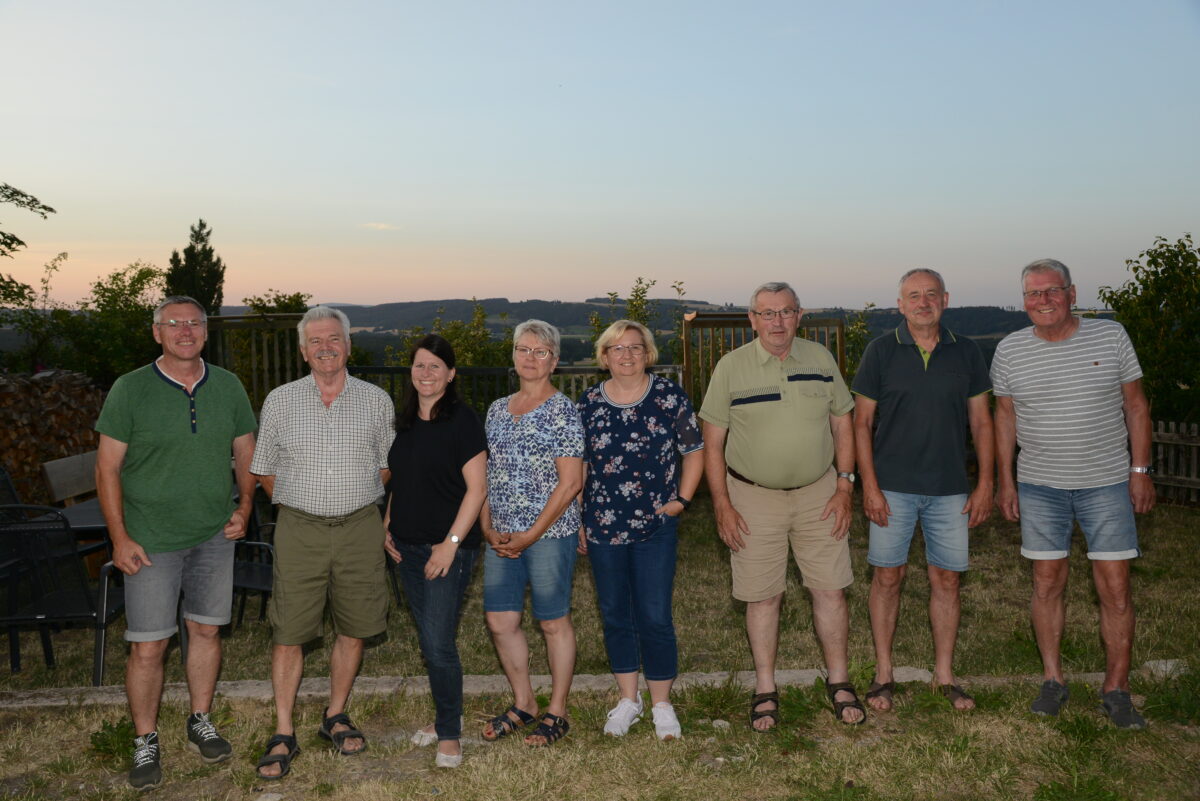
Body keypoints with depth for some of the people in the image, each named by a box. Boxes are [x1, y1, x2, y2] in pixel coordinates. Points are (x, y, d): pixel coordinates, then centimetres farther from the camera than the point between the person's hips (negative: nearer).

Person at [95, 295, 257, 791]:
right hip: (151, 541, -3)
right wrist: (119, 537, -10)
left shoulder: (228, 387, 3)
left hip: (215, 536, 3)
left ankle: (200, 724, 31)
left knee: (206, 630, 13)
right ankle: (145, 743, 18)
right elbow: (107, 467, -6)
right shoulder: (130, 390, -7)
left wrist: (244, 506, 0)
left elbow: (245, 452, 13)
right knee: (148, 648, 0)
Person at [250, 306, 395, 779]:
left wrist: (358, 498, 6)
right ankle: (283, 734, 12)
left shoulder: (376, 400, 4)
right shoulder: (279, 401, 3)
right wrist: (298, 504, 7)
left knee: (354, 628, 8)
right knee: (289, 631, -1)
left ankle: (335, 717, 27)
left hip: (359, 530, 1)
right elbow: (265, 470, 11)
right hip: (299, 530, -1)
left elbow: (387, 463, 13)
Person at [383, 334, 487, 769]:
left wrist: (452, 543, -18)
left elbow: (477, 488, -13)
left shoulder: (462, 420, -10)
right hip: (407, 546, 7)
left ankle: (449, 734, 9)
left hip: (448, 547, -7)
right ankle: (447, 716, 30)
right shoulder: (404, 421, 11)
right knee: (428, 640, 14)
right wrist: (388, 527, 10)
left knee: (439, 642, -7)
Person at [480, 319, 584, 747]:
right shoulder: (497, 410, 11)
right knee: (500, 619, 8)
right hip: (501, 536, 6)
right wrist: (488, 528, 2)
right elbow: (484, 475, 14)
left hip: (550, 533, -6)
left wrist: (532, 534, -14)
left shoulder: (563, 411, -7)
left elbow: (570, 483, -12)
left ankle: (557, 711, 20)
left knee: (554, 621, 5)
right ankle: (523, 703, 28)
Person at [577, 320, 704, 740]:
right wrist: (577, 520, 8)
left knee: (655, 617, 0)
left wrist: (681, 500, -4)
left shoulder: (669, 397, -3)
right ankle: (628, 700, 27)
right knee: (615, 615, 11)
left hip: (656, 528, -2)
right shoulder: (588, 403, 3)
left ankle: (661, 703, 18)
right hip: (603, 528, 3)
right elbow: (578, 466, 10)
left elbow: (694, 452, 4)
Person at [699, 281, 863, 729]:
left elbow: (842, 425, 9)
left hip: (818, 494, 2)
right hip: (753, 498, -2)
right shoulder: (731, 367, -5)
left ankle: (838, 682, 23)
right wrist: (722, 505, -7)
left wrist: (844, 486, 0)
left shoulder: (820, 360, 2)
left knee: (830, 590, 5)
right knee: (763, 596, 6)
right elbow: (712, 443, -3)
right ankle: (765, 690, 21)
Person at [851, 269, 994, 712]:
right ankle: (883, 673, 17)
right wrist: (869, 486, -7)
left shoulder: (966, 352, 5)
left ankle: (944, 674, 22)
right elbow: (861, 421, -1)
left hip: (950, 489, 2)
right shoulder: (881, 351, -1)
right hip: (893, 486, -2)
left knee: (946, 579, 7)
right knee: (887, 576, 3)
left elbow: (981, 421, 9)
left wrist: (985, 484, 2)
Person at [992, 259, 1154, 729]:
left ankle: (1116, 690, 13)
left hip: (1107, 483, -1)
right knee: (1047, 583, 6)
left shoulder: (1110, 336, -2)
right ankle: (1053, 679, 20)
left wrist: (1141, 470, -1)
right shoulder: (1010, 350, 1)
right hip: (1040, 487, 1)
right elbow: (1005, 417, 8)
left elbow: (1135, 406, 4)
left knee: (1115, 589, 0)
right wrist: (1004, 482, 6)